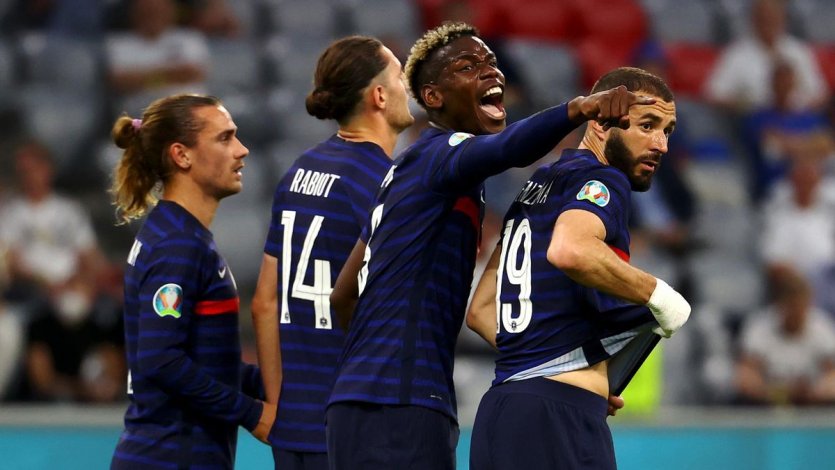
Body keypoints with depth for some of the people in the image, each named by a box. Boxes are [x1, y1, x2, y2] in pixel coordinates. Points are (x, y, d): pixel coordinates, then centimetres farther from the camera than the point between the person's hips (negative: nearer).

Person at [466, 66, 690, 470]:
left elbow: (481, 311, 24)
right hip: (558, 420, -9)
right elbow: (570, 250, -29)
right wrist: (657, 294, -16)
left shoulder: (536, 185, 22)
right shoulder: (602, 180, -5)